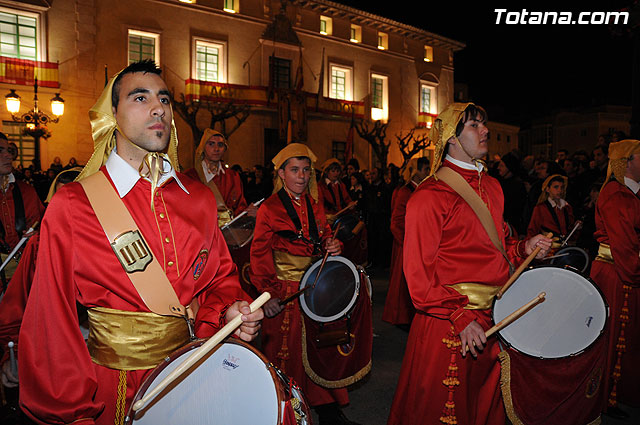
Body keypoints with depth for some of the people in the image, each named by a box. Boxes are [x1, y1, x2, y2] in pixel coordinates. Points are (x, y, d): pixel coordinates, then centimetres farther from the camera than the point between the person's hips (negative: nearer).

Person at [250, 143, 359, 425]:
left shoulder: (315, 205, 11)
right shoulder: (269, 208, -3)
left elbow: (324, 238, 20)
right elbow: (260, 256, -6)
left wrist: (333, 246, -4)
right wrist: (266, 293, -15)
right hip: (285, 291, -4)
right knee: (287, 351, 4)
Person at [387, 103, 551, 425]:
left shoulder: (491, 187, 10)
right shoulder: (429, 196, -16)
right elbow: (419, 274, -18)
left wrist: (524, 248, 2)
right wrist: (461, 319, -22)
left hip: (493, 317, 7)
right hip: (445, 323, -7)